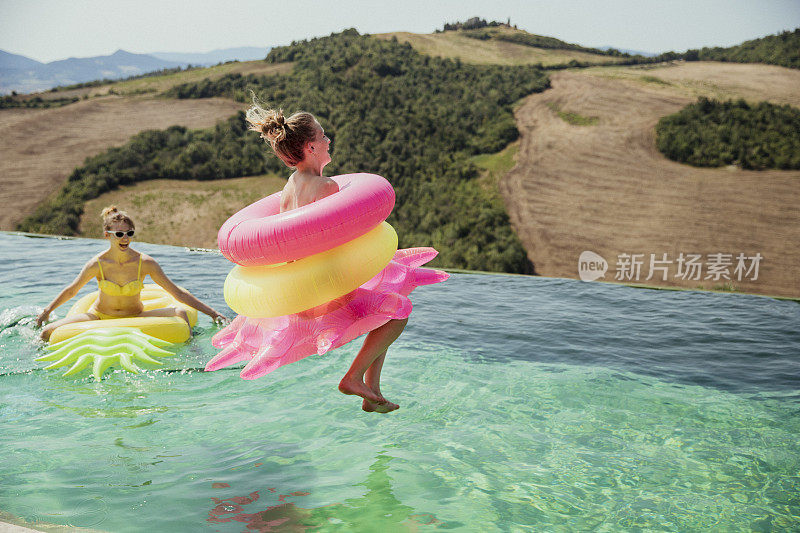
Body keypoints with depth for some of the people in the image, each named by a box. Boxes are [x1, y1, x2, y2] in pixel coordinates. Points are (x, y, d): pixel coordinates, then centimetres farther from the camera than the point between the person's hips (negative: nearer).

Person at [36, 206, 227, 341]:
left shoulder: (145, 263, -16)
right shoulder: (97, 264, -15)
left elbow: (177, 292, -13)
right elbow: (71, 290, 4)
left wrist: (212, 312, -16)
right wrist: (46, 311, 5)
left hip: (135, 318, -1)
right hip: (100, 317, 1)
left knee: (180, 313, -26)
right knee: (49, 332, -16)